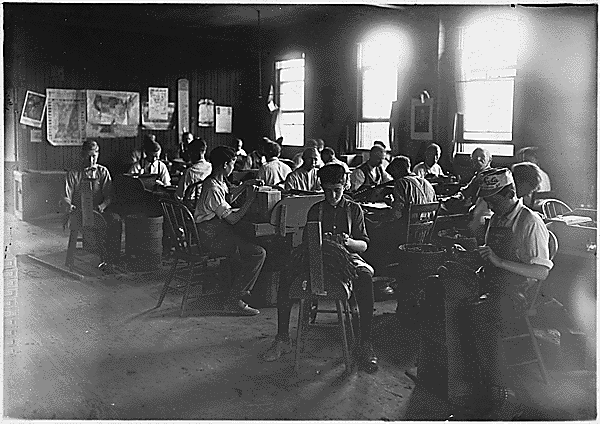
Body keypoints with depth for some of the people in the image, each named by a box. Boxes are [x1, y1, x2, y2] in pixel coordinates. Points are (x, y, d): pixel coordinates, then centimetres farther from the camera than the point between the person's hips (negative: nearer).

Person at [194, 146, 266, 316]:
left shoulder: (214, 182, 9)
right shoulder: (213, 189, -23)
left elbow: (227, 200, 28)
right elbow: (232, 219, -22)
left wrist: (244, 186, 20)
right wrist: (249, 199, -14)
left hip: (215, 231, 11)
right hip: (212, 238, -11)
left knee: (252, 242, 25)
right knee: (258, 253, -17)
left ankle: (240, 289, 26)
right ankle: (233, 300, -13)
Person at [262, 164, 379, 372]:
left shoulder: (354, 209, 11)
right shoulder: (315, 210, 15)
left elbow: (364, 244, 6)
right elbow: (306, 242, 9)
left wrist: (348, 242, -17)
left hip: (346, 257, -1)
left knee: (365, 276, -36)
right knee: (287, 274, -27)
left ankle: (365, 345, -30)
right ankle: (282, 338, -16)